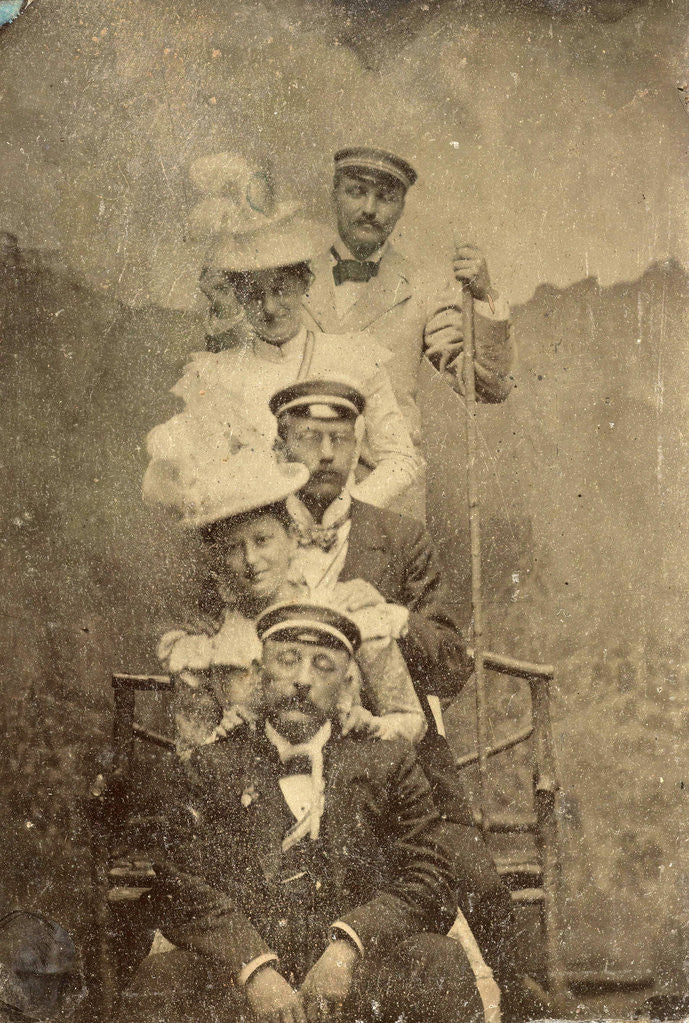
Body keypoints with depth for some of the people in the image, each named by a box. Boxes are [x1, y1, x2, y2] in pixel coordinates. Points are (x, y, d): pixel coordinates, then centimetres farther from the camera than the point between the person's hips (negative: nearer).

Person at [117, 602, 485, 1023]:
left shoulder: (389, 763, 15)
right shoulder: (211, 766, 13)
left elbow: (430, 884, 6)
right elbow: (180, 884, 1)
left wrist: (347, 947, -13)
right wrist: (255, 969, -16)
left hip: (359, 977, 2)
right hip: (237, 980, -1)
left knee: (441, 961, -27)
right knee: (160, 977, -30)